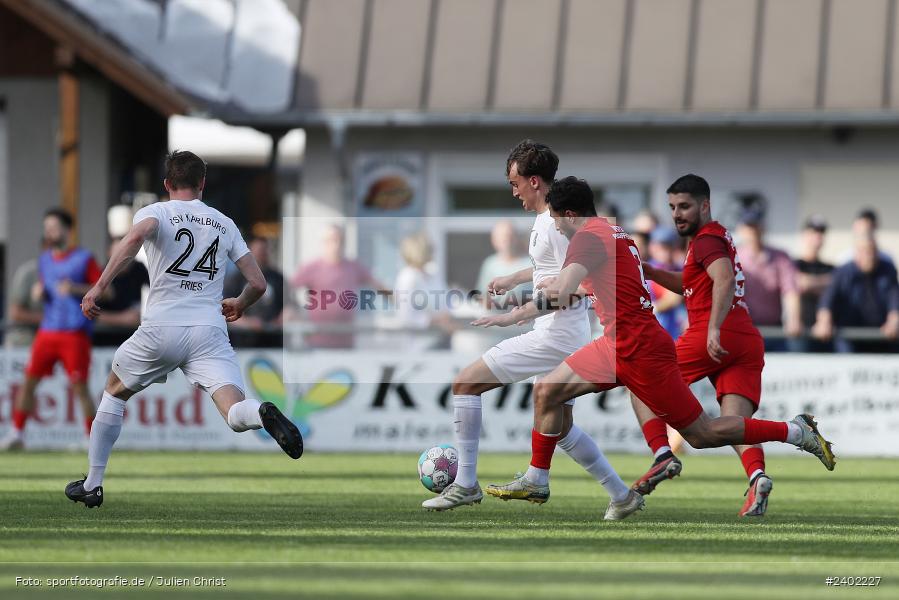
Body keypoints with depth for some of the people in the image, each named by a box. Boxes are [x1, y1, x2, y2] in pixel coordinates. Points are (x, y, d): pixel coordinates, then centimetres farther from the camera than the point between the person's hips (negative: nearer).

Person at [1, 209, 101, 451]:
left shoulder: (84, 258, -4)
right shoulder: (45, 260, 14)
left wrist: (75, 289, -17)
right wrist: (39, 292, 2)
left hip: (75, 333, -5)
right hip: (47, 331, 5)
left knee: (79, 386, -8)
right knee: (29, 380, 0)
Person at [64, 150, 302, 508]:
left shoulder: (155, 212, 7)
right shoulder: (225, 224, 18)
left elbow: (137, 235, -18)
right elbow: (258, 284, 16)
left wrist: (100, 287, -18)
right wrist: (239, 306, 39)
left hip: (161, 329, -1)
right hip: (210, 331, 1)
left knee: (114, 392, 25)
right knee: (236, 415, -12)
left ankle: (92, 485, 27)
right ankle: (262, 414, -50)